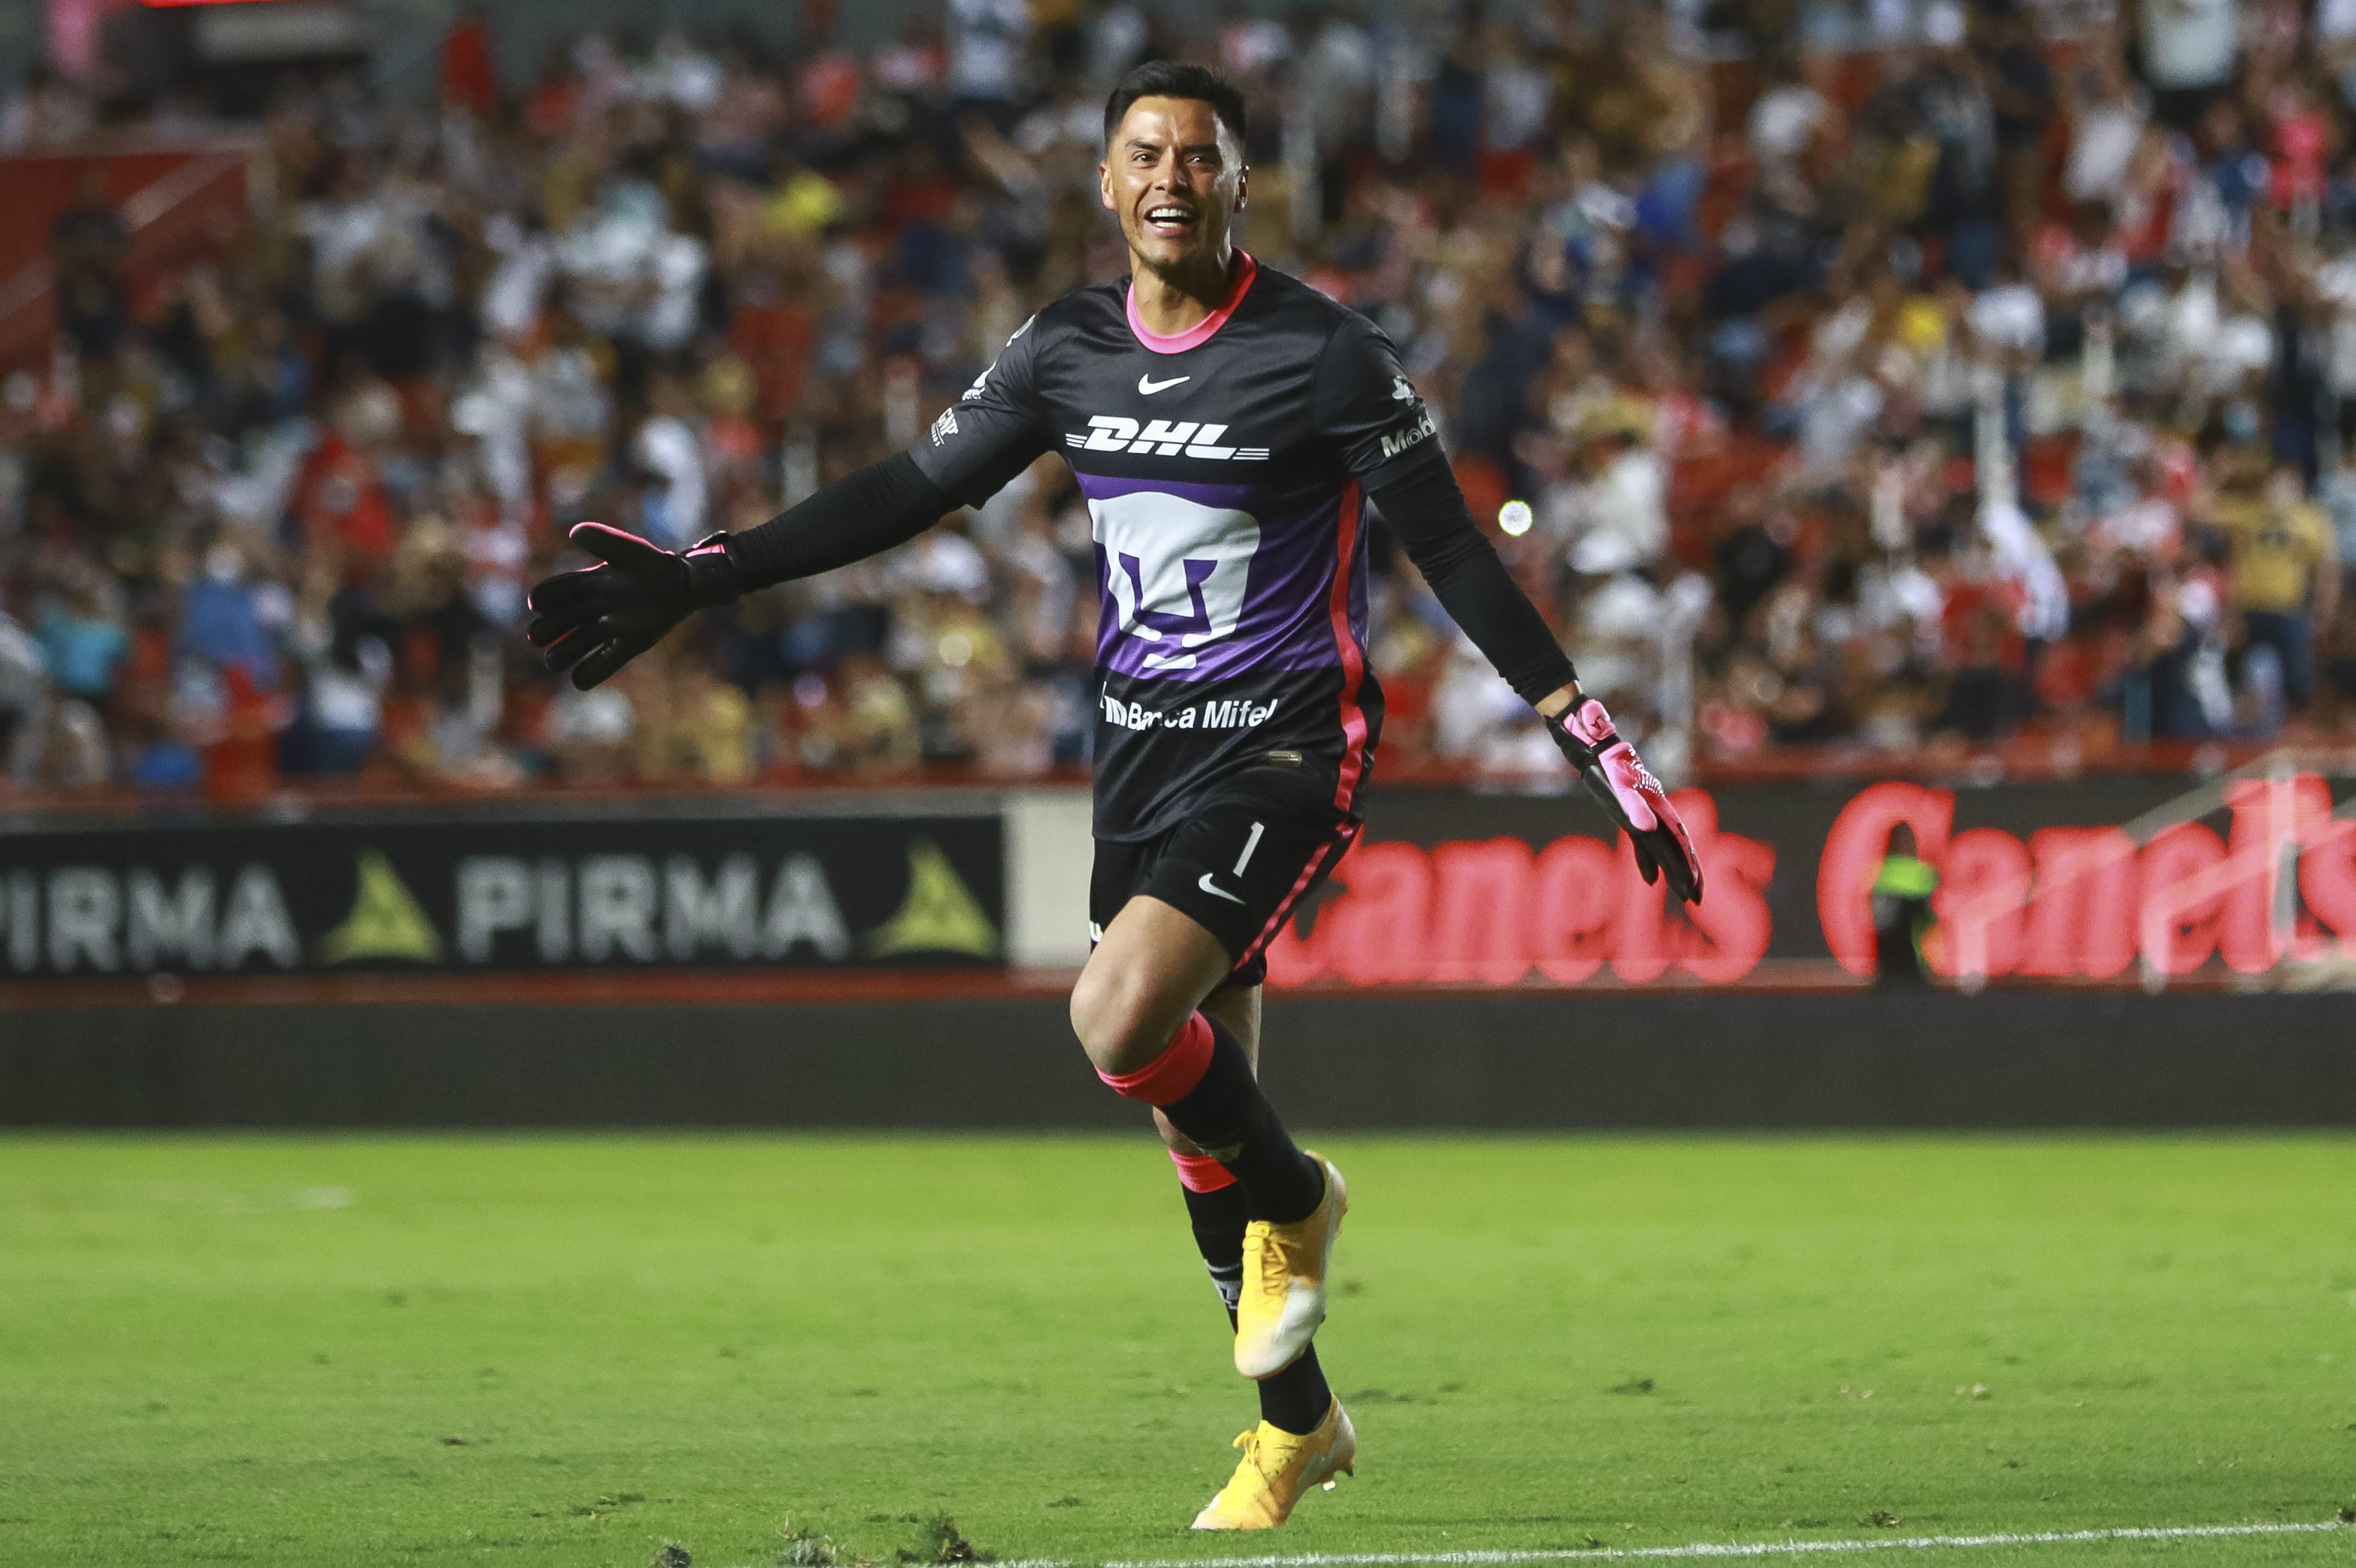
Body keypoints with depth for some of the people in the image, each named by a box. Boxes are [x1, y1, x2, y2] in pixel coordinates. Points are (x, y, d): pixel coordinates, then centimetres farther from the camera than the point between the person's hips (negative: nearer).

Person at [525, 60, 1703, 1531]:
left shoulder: (1323, 352, -12)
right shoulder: (1068, 349, 4)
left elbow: (1457, 556, -9)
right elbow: (911, 492, 10)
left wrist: (1600, 746, -12)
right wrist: (695, 580, 5)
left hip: (1286, 745, -6)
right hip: (1143, 749, 6)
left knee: (1121, 1019, -26)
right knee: (1198, 1110, 10)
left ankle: (1293, 1200, 4)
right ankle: (1298, 1421, 26)